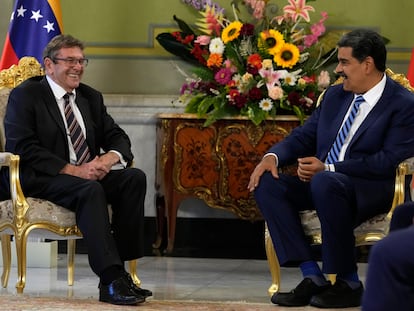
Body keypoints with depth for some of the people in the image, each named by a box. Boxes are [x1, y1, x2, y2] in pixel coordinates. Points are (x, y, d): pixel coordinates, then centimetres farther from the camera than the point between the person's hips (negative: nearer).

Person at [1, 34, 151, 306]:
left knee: (135, 177, -20)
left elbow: (118, 137, 13)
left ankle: (122, 268, -23)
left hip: (90, 175, 6)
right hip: (41, 181, -6)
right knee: (90, 190, -35)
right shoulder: (25, 95, -1)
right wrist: (73, 170, -21)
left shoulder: (91, 97, 20)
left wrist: (110, 158, -13)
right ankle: (112, 280, -41)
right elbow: (24, 149, -13)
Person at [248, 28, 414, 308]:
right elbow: (303, 137, 18)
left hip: (371, 192, -8)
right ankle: (312, 277, -17)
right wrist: (273, 157, -5)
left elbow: (389, 162, -17)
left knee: (325, 183, -38)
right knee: (267, 183, -15)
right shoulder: (335, 96, 17)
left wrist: (328, 168, -23)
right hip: (321, 183, 8)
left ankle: (349, 283, -24)